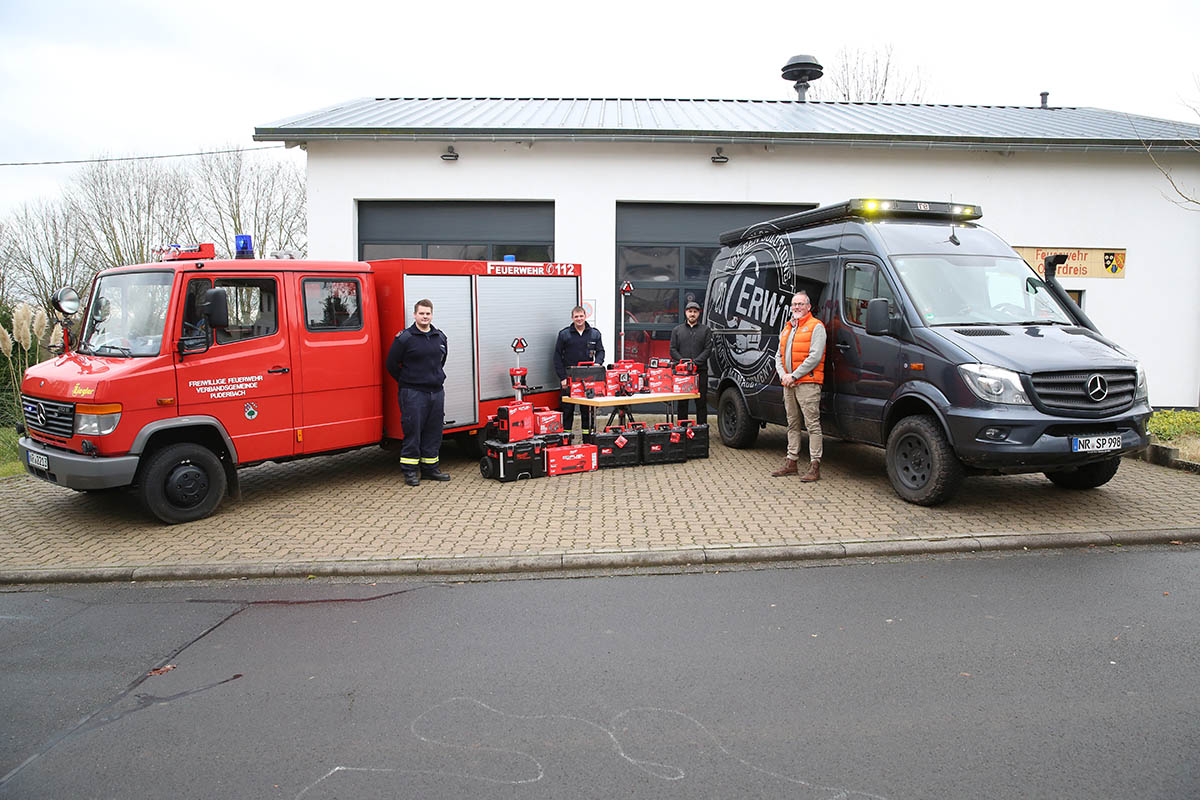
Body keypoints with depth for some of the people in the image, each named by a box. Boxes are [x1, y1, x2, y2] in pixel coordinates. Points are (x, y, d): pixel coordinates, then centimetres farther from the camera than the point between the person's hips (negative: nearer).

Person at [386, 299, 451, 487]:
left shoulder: (440, 337, 10)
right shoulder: (404, 338, -7)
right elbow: (392, 364, -2)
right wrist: (407, 382, 5)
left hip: (437, 392, 6)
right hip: (413, 393, -5)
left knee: (434, 432, 9)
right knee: (412, 431, -2)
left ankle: (430, 468, 19)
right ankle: (410, 471, 6)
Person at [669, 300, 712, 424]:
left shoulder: (705, 330, 9)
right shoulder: (677, 330, 12)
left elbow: (707, 349, -1)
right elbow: (673, 350, 6)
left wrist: (695, 362, -13)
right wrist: (683, 362, -10)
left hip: (700, 371, -1)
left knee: (701, 402, 2)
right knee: (682, 402, 4)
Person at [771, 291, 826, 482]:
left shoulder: (816, 327, -4)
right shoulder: (787, 329, 20)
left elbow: (815, 357, -14)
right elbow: (779, 356, 21)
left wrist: (794, 375, -15)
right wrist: (783, 375, 1)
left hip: (807, 383, -8)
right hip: (788, 384, 8)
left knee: (812, 424, -7)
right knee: (792, 424, 13)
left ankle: (814, 466, -7)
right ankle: (791, 462, 20)